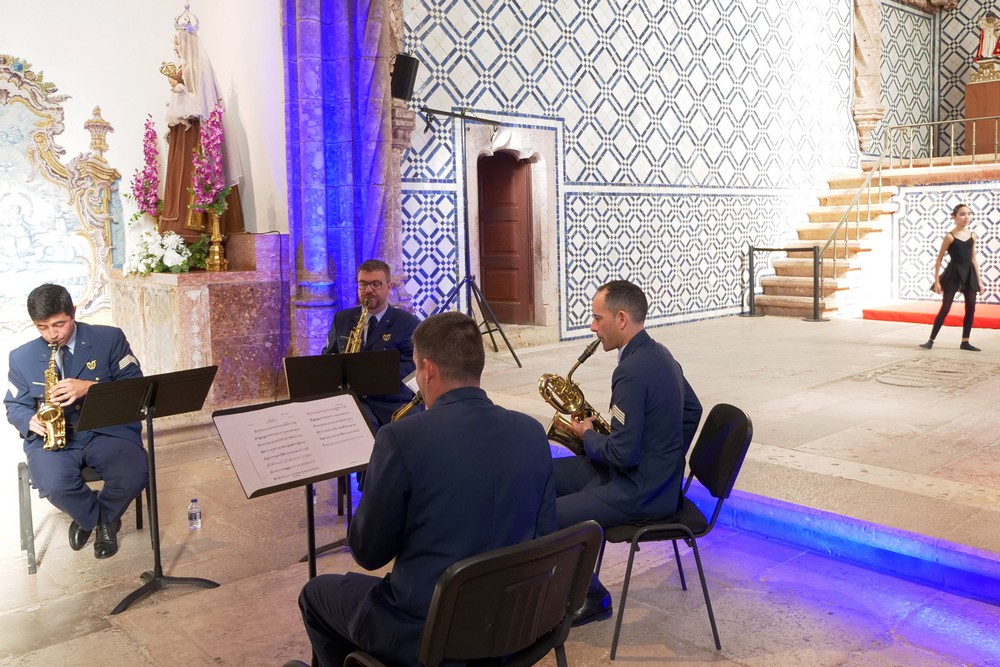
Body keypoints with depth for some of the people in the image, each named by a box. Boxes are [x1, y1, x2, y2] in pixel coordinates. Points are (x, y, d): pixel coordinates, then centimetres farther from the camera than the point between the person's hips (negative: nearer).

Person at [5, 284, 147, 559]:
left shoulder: (110, 338, 0)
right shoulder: (21, 357, 8)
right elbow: (14, 406, 17)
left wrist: (90, 387, -20)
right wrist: (31, 420, -8)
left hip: (108, 429, -1)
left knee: (134, 475, -30)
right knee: (54, 485, -32)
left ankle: (103, 518, 8)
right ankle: (96, 518, 6)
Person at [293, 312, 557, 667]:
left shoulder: (402, 437, -21)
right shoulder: (533, 433, -5)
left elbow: (368, 553, -10)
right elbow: (544, 534, 4)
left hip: (427, 633, -6)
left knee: (316, 594, 22)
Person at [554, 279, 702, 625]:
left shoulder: (632, 371, -25)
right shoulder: (658, 354, 6)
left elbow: (622, 454, -25)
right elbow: (692, 409, 18)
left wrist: (587, 435, -6)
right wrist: (664, 455, 17)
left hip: (639, 492, -10)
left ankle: (592, 596, 5)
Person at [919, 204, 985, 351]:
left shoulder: (972, 236, 7)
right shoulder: (950, 236, -8)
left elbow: (973, 260, 12)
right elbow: (939, 260, -6)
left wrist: (979, 281, 9)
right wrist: (936, 281, -10)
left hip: (969, 274, 5)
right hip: (953, 273, -5)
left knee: (971, 308, 5)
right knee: (945, 308, -3)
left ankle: (965, 342, 14)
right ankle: (931, 340, 4)